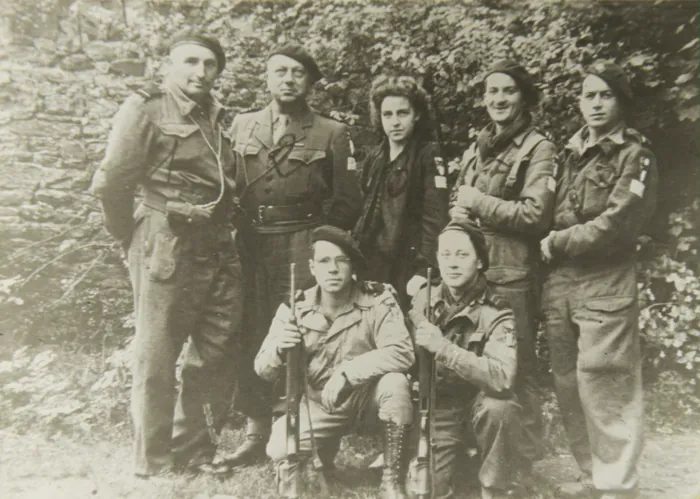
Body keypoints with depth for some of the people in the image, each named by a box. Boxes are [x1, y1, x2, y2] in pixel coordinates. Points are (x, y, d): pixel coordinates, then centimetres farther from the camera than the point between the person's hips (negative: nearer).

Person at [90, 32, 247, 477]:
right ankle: (153, 467, 15)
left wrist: (225, 231, 8)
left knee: (216, 359, 10)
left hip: (221, 253, 7)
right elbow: (111, 182, -8)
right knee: (156, 361, 1)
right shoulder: (146, 109, -3)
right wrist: (134, 240, -1)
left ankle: (195, 455, 27)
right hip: (167, 251, -6)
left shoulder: (220, 119, 16)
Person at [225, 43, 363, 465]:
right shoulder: (241, 126, 14)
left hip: (305, 246, -3)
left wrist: (321, 245, -3)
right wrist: (238, 234, 6)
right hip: (250, 246, 3)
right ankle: (257, 432, 15)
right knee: (252, 337, 4)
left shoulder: (332, 134, 6)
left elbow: (347, 202, 5)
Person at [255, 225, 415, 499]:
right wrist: (278, 348, -31)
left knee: (395, 383, -33)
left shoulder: (377, 300, -17)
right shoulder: (296, 309, -9)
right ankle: (327, 447, 16)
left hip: (367, 396, -2)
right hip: (318, 404, 2)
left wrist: (345, 373, -38)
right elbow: (263, 371, -7)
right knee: (280, 451, -21)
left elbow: (402, 353, -30)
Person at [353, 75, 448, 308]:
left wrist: (423, 271, -20)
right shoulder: (375, 157, 14)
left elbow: (435, 219, -12)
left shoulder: (428, 155, -5)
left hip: (407, 268, -5)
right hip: (371, 267, 6)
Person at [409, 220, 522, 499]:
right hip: (438, 405, 3)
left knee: (500, 409, -36)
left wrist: (443, 347, -37)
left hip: (479, 399, -3)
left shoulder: (495, 312, -18)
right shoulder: (424, 299, -3)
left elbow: (503, 377, -36)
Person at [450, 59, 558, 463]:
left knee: (518, 371, 1)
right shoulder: (478, 149, 18)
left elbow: (536, 216, -14)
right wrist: (459, 212, 2)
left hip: (513, 275, -7)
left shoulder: (538, 148, -5)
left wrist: (479, 202, -10)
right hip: (471, 270, 7)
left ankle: (529, 461, 18)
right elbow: (458, 203, 25)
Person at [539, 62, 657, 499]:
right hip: (559, 281, 6)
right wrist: (550, 248, 0)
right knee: (569, 384, 11)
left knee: (603, 382, -4)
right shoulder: (572, 152, 16)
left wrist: (557, 243, -9)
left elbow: (617, 224, -13)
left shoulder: (634, 154, -3)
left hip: (604, 283, -6)